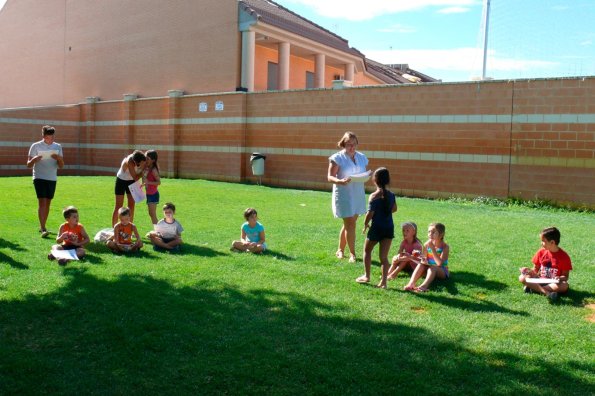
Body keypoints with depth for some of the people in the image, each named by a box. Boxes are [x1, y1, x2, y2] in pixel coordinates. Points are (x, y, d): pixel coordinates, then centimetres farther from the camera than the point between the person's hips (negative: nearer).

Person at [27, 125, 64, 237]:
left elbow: (61, 166, 5)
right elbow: (28, 165, -3)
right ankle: (43, 229, -17)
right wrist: (34, 160, -25)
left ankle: (42, 226, 21)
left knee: (48, 203, 9)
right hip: (39, 178, -4)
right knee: (42, 202, -13)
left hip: (52, 178, 4)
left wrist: (59, 159, -16)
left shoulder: (58, 147, 5)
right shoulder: (35, 146, -3)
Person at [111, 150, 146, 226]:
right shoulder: (129, 162, -35)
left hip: (131, 181, 5)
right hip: (121, 181, -5)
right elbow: (135, 177, -32)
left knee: (131, 205, 3)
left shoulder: (140, 159, -20)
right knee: (118, 206, -2)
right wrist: (143, 169, -36)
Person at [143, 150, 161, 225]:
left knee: (153, 214, -9)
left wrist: (148, 182, -30)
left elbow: (159, 182, -22)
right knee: (151, 214, 14)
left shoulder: (153, 170, -18)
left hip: (153, 194, -9)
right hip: (149, 194, 9)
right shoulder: (147, 168, 7)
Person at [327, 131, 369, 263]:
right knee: (350, 223, -7)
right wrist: (340, 181, -29)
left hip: (358, 194, 6)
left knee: (349, 223, 13)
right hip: (344, 194, -6)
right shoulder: (337, 158, -8)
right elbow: (330, 177, -10)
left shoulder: (362, 157, 9)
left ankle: (340, 250, 28)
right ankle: (352, 254, 1)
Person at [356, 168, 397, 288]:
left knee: (367, 251, 19)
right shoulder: (391, 195, 2)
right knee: (384, 256, 7)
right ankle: (383, 282, 2)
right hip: (389, 228, 4)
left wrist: (365, 224, -3)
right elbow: (394, 209, 15)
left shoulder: (374, 196, -15)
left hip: (376, 228, -4)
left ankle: (367, 276, 25)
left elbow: (370, 213, -18)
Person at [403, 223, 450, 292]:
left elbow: (439, 263, -25)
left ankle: (424, 286, -61)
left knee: (432, 268, -33)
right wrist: (423, 261, -25)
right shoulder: (426, 245, -4)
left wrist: (432, 248, -29)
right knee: (421, 265, -24)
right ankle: (411, 284, -44)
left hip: (442, 272, -4)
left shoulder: (445, 246, -15)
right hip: (429, 269, 4)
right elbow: (423, 260, 1)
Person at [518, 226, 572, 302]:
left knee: (564, 286, -36)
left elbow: (566, 276, -7)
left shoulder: (564, 256, -9)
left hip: (554, 283, -3)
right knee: (522, 278, -20)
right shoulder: (541, 252, 1)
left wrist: (560, 278, -29)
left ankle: (534, 288, -31)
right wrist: (529, 271, -13)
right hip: (540, 281, 3)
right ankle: (547, 293, -36)